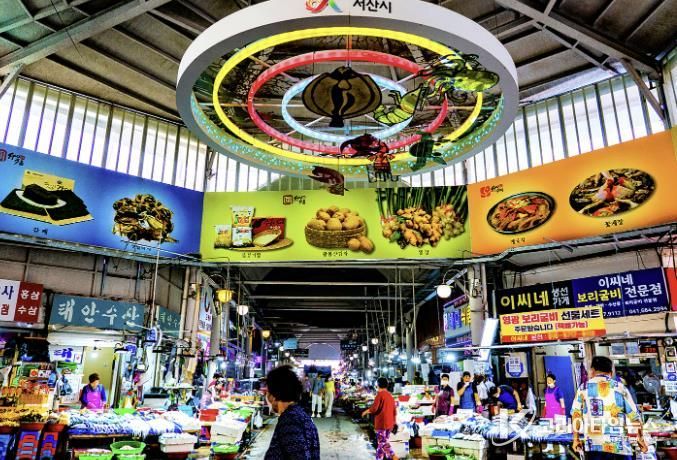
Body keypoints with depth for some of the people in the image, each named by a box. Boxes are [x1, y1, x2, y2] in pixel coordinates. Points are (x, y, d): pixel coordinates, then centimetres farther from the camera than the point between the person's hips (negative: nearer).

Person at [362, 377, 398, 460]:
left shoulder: (380, 394, -10)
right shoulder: (391, 396, 12)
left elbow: (374, 408, -16)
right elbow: (395, 412, 14)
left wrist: (366, 412, 1)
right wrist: (393, 422, 23)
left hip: (381, 423, -8)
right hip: (389, 423, 8)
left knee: (382, 442, -5)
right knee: (385, 442, 13)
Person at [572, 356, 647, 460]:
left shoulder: (583, 388, 6)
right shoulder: (620, 388, 6)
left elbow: (576, 414, 1)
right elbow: (634, 415, 6)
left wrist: (576, 439, 8)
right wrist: (641, 439, 17)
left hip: (594, 445, 0)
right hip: (619, 445, 0)